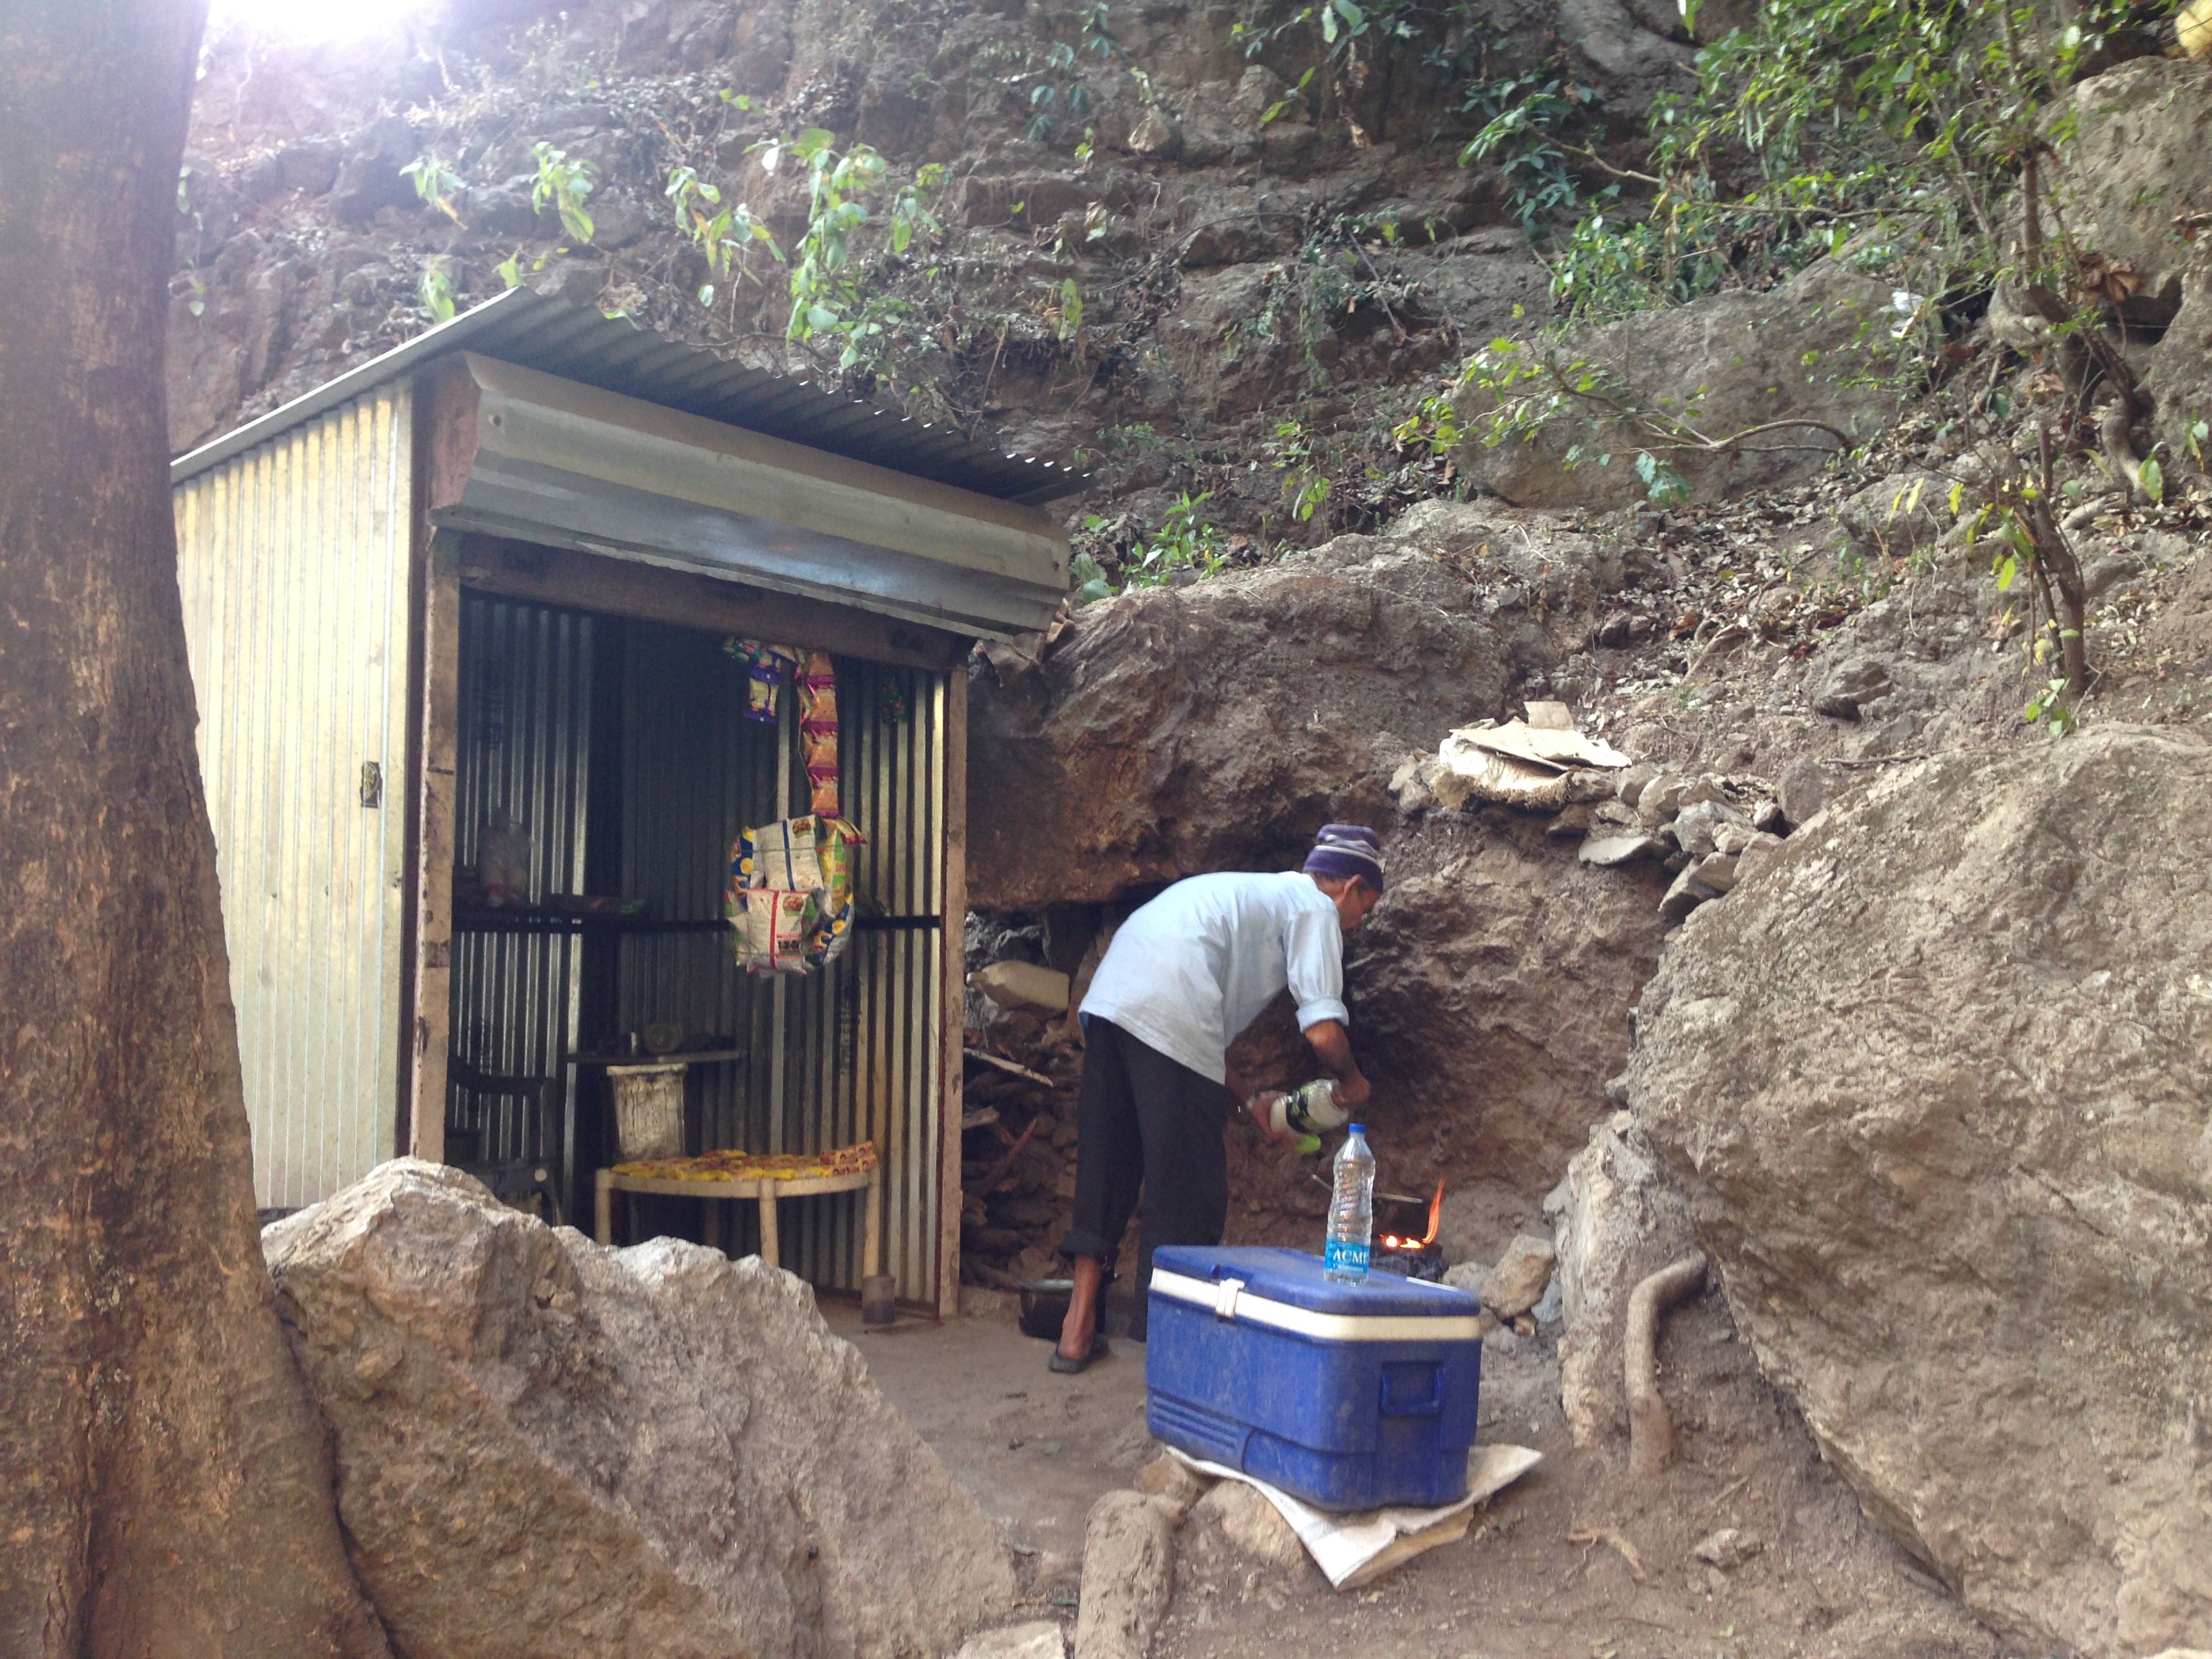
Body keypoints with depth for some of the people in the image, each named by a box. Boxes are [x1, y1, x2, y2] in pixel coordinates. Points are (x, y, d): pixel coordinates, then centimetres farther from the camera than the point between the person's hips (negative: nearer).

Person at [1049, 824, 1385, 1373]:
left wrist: (1248, 1101, 36)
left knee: (1105, 1168, 14)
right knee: (1188, 1185, 4)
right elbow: (1324, 1033, -3)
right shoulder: (1316, 907, 9)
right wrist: (1349, 1081, 18)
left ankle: (1079, 1330, 17)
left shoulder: (1253, 893, 34)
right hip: (1169, 1017, -8)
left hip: (1107, 999, 9)